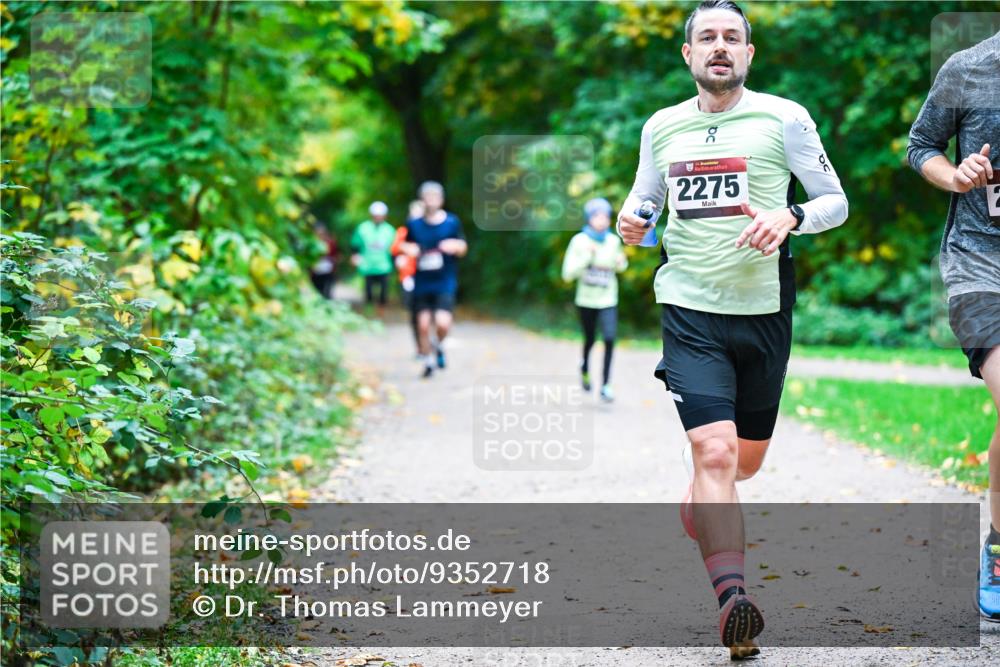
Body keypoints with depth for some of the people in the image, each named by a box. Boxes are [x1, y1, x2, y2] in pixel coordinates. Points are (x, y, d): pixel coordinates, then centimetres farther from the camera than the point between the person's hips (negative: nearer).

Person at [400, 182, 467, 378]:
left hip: (445, 283, -2)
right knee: (423, 324, 1)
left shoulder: (452, 222, 1)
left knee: (443, 323, -16)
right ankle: (428, 360, 21)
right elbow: (406, 249, 16)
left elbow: (463, 248, 9)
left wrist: (455, 247, -14)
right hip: (422, 284, 2)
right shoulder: (414, 225, 4)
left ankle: (439, 346, 17)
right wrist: (408, 251, -8)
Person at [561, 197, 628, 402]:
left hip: (608, 301, 1)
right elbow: (568, 274, -13)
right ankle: (585, 368, 47)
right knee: (590, 339, 13)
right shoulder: (579, 241, -8)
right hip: (586, 300, -1)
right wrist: (586, 257, -24)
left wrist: (622, 261, -5)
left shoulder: (613, 241, 0)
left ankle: (605, 386, -14)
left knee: (609, 339, -17)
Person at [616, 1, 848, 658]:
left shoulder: (785, 118, -2)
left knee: (746, 461, 15)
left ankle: (694, 515, 48)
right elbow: (644, 200, 22)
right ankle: (732, 598, -23)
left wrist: (789, 217, -17)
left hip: (763, 311, 1)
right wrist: (632, 221, -2)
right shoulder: (661, 127, 7)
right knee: (714, 453, -18)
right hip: (690, 311, 0)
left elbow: (836, 201, 3)